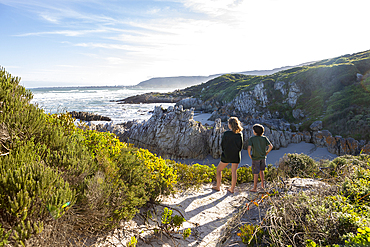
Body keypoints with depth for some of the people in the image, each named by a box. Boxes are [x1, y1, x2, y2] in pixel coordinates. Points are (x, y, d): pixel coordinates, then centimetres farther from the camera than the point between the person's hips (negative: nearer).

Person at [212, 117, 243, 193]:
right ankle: (232, 189, 18)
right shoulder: (240, 134, -4)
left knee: (219, 169, 15)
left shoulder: (226, 133, -14)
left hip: (226, 155, -3)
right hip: (236, 156, 3)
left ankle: (218, 186, 20)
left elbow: (222, 145, -5)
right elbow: (241, 146, 2)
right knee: (234, 172, 12)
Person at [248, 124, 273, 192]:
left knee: (255, 173, 5)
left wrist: (249, 155, -11)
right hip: (263, 157, 4)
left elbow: (249, 148, -26)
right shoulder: (264, 138, -3)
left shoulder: (251, 139, -14)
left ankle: (255, 188, 15)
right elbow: (271, 146, -9)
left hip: (255, 158, -4)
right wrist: (266, 153, 5)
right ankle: (263, 184, 29)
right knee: (261, 170, 24)